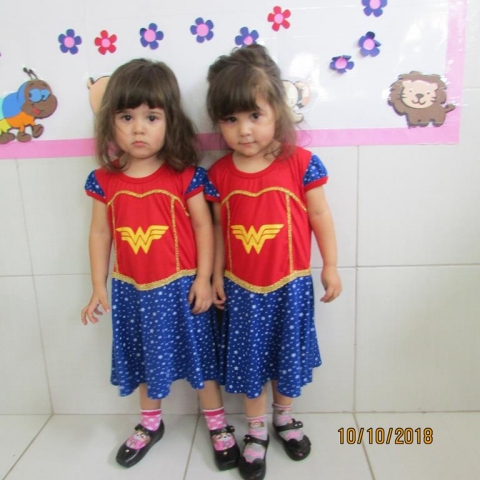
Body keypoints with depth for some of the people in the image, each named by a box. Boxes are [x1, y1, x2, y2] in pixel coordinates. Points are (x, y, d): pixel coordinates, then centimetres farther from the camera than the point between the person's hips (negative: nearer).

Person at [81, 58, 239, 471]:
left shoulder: (184, 175, -12)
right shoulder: (105, 180, -4)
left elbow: (203, 225, -7)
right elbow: (100, 233, 3)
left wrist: (203, 279, -11)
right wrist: (99, 288, 3)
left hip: (180, 285, -3)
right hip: (132, 289, 3)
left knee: (199, 355, 12)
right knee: (144, 358, 21)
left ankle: (218, 424, 35)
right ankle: (151, 423, 46)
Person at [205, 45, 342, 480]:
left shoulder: (300, 163, -13)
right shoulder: (219, 174, -7)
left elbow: (320, 216, -5)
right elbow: (220, 228, 1)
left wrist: (331, 267, -2)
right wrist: (216, 275, 5)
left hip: (291, 285, -1)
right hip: (242, 288, 1)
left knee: (288, 356, 18)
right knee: (249, 360, 15)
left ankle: (285, 417, 46)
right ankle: (256, 430, 38)